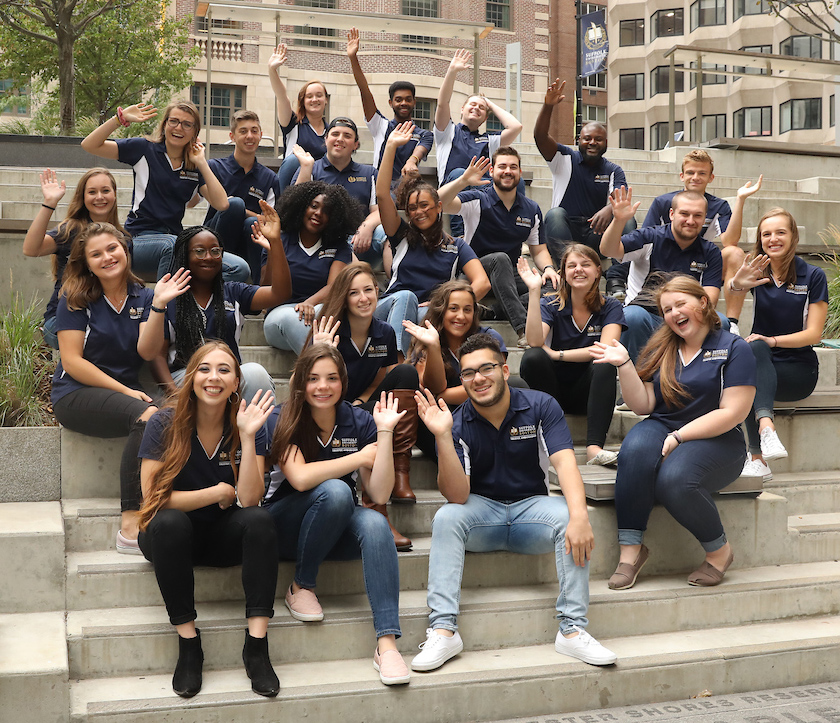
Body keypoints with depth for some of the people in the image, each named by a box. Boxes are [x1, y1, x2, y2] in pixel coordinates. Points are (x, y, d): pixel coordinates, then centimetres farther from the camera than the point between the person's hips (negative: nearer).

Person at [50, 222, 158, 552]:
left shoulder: (143, 297, 11)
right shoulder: (76, 299, 2)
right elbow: (71, 361, -5)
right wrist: (123, 390, -12)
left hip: (129, 392, 4)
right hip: (77, 395, -3)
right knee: (146, 416, -35)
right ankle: (130, 527, -35)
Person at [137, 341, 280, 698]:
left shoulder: (247, 427, -7)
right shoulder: (164, 424, -12)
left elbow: (249, 499, -19)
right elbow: (154, 498, -18)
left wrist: (247, 437, -27)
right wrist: (219, 492, -15)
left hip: (224, 535, 2)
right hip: (173, 535, -1)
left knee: (259, 519, -28)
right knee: (169, 522, -34)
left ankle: (257, 645, -28)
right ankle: (188, 643, -24)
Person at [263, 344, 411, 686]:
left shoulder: (360, 422, -4)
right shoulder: (282, 422, -9)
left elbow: (379, 495, -13)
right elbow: (300, 478, -27)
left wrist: (385, 433, -21)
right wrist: (363, 456, -20)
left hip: (339, 527, 2)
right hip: (285, 527, -2)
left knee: (374, 522, -32)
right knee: (335, 490, -33)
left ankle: (387, 642, -40)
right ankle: (301, 587, -13)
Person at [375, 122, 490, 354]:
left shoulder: (456, 246, 18)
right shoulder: (402, 236, 19)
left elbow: (482, 283, 4)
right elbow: (382, 194, 7)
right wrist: (391, 145, 4)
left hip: (429, 316, 0)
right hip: (390, 307, 0)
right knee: (406, 296, -35)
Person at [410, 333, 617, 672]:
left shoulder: (540, 406, -7)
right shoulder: (458, 424, -9)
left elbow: (565, 462, -20)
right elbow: (457, 495, -20)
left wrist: (579, 516, -37)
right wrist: (443, 437, -32)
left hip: (531, 506, 0)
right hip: (482, 512, 0)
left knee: (568, 518, -30)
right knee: (446, 517, -30)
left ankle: (572, 629, -25)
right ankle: (443, 631, -30)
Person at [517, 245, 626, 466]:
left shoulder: (610, 307, 0)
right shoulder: (550, 305, -1)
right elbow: (535, 341, -22)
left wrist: (556, 354, -19)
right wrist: (534, 291, -27)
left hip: (587, 392, 0)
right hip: (553, 389, 0)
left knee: (607, 363, -30)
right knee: (533, 357, -28)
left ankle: (594, 447, -41)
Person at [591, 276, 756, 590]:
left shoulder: (734, 349, 0)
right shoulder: (661, 349, 13)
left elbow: (732, 413, -9)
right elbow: (643, 405, 7)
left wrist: (679, 437, -16)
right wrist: (624, 364, -6)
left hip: (716, 439, -3)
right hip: (661, 428, 4)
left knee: (674, 477, -34)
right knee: (635, 449, -32)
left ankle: (719, 550, -7)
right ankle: (630, 549, -27)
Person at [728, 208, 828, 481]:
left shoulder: (813, 276, 0)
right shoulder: (757, 271, 6)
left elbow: (814, 333, -6)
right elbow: (733, 290, -18)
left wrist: (773, 340, -22)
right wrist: (737, 284, -43)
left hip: (799, 368, -2)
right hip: (762, 364, 2)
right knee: (754, 348, -33)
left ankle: (757, 457, -46)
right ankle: (766, 428, -49)